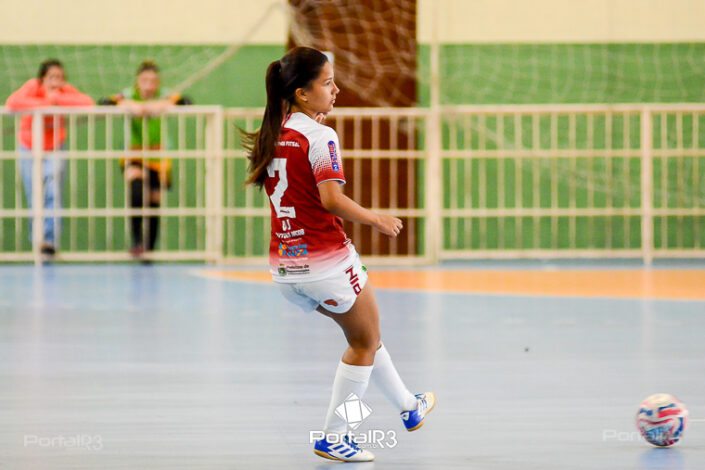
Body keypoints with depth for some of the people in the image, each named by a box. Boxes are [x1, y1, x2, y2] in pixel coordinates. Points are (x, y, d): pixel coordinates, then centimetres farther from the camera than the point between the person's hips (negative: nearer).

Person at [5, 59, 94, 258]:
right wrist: (43, 104, -37)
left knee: (52, 195, -16)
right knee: (34, 199, 3)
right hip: (29, 151, 0)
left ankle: (49, 240, -20)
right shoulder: (33, 87, -22)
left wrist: (58, 99, -35)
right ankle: (37, 240, 17)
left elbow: (88, 103, -33)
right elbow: (12, 102, -41)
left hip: (54, 152, 0)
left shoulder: (66, 91, -16)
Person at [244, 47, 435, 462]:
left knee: (365, 333, 25)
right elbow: (331, 200, -25)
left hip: (286, 264, 8)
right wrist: (377, 220, -11)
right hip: (327, 261, -8)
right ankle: (334, 437, 12)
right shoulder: (320, 137, -17)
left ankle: (409, 406, 39)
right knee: (366, 342, 12)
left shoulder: (273, 136, 6)